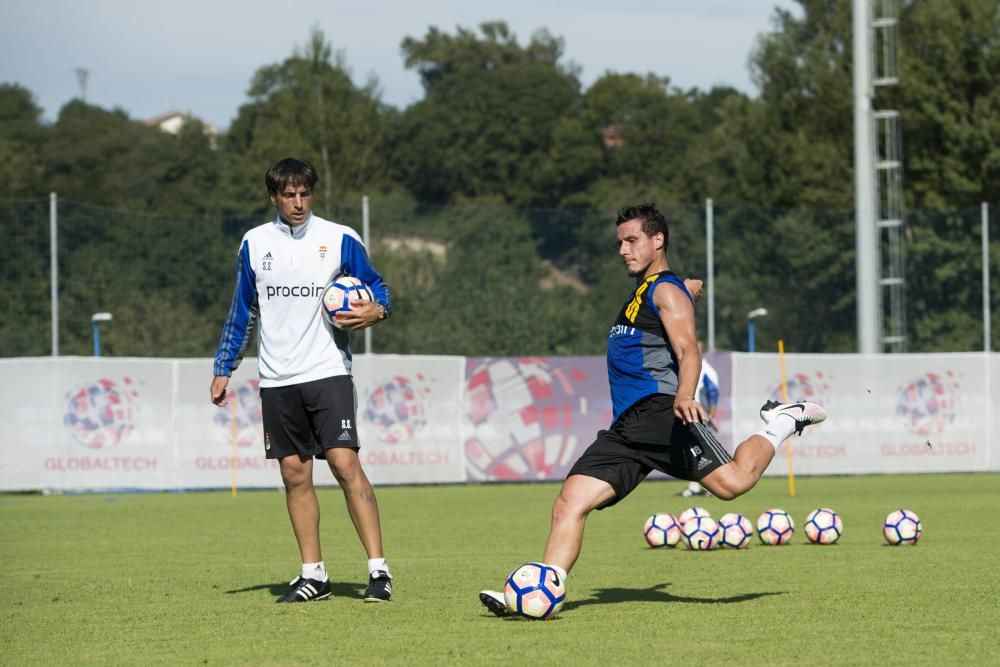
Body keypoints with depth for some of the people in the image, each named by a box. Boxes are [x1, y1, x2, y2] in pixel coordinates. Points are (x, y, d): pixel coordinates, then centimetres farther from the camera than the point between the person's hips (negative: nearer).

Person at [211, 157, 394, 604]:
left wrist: (376, 310, -14)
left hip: (328, 372, -3)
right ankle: (313, 575, 12)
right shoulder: (254, 244, 8)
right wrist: (223, 370, 14)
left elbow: (375, 286, 9)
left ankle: (378, 570, -13)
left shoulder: (338, 239, 0)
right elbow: (241, 312, 16)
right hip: (277, 380, 3)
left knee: (346, 465, -14)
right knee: (295, 474, 4)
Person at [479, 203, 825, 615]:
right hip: (624, 429, 8)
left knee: (731, 481, -24)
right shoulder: (642, 292, 28)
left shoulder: (666, 290, 1)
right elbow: (693, 287, 51)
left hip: (660, 412, -8)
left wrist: (684, 396, -33)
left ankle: (783, 423, 3)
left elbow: (689, 351, -16)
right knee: (570, 502, -9)